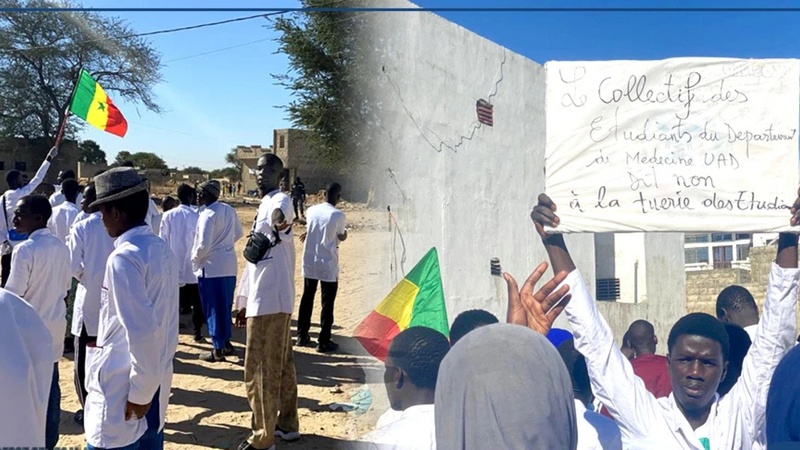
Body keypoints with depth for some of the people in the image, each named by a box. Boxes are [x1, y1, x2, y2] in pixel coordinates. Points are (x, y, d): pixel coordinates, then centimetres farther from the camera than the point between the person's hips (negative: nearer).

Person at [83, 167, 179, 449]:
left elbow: (141, 329, -24)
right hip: (157, 378, 8)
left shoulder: (123, 257, -19)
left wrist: (139, 392, -16)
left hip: (123, 388, -8)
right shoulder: (162, 250, 6)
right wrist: (149, 383, 17)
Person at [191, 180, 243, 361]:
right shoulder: (229, 210, 3)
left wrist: (195, 259, -6)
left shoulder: (208, 215, -19)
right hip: (229, 265, 7)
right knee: (225, 305, 19)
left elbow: (204, 245, -23)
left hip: (211, 267, -7)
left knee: (214, 308, 3)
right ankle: (226, 341, 31)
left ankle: (218, 350, 11)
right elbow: (239, 233, 15)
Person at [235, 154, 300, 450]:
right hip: (268, 299, 10)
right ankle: (287, 425, 28)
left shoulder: (280, 201, -11)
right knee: (281, 365, 17)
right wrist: (245, 301, 23)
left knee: (259, 371, -3)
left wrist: (279, 226, -61)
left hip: (269, 301, -10)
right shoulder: (264, 207, 18)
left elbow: (279, 215, -39)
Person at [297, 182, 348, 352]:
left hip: (309, 262, 5)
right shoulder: (338, 216, -14)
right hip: (328, 264, -5)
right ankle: (324, 342, 5)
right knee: (327, 303, 2)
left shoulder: (311, 210, 0)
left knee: (307, 298, 15)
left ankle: (302, 336, 24)